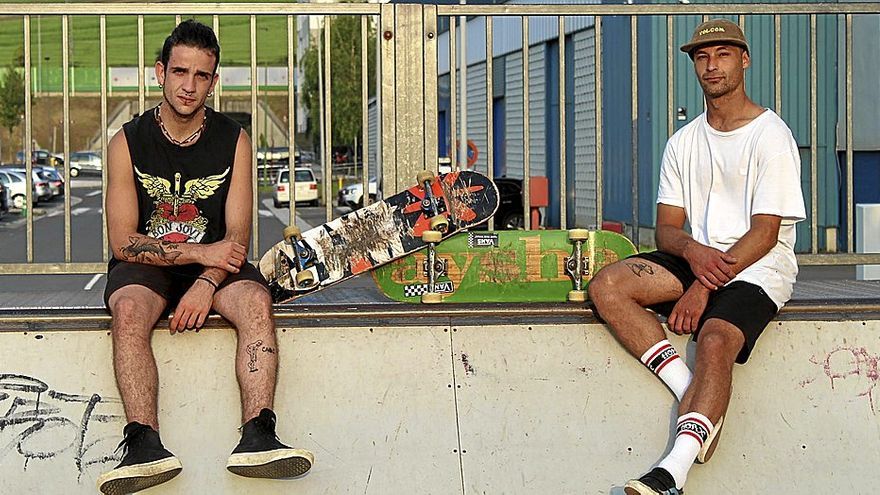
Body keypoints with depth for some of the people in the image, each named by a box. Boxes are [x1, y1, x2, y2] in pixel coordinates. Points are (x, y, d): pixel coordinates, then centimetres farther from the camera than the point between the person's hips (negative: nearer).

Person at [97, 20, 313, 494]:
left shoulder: (233, 141, 2)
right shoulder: (128, 142, -2)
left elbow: (237, 237, -2)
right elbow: (123, 241, -7)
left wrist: (206, 284, -22)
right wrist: (201, 252, -17)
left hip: (213, 263, 1)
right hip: (145, 265, -1)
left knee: (256, 301, -31)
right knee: (129, 310, -35)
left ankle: (256, 437, -43)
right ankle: (145, 445, -45)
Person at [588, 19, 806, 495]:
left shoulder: (771, 135, -5)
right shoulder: (683, 143, 14)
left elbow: (765, 233, -11)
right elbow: (666, 228, 10)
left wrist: (704, 287, -20)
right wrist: (692, 249, -16)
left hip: (758, 268, -6)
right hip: (697, 259, 6)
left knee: (714, 340, -34)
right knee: (606, 287, -19)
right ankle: (693, 397, -22)